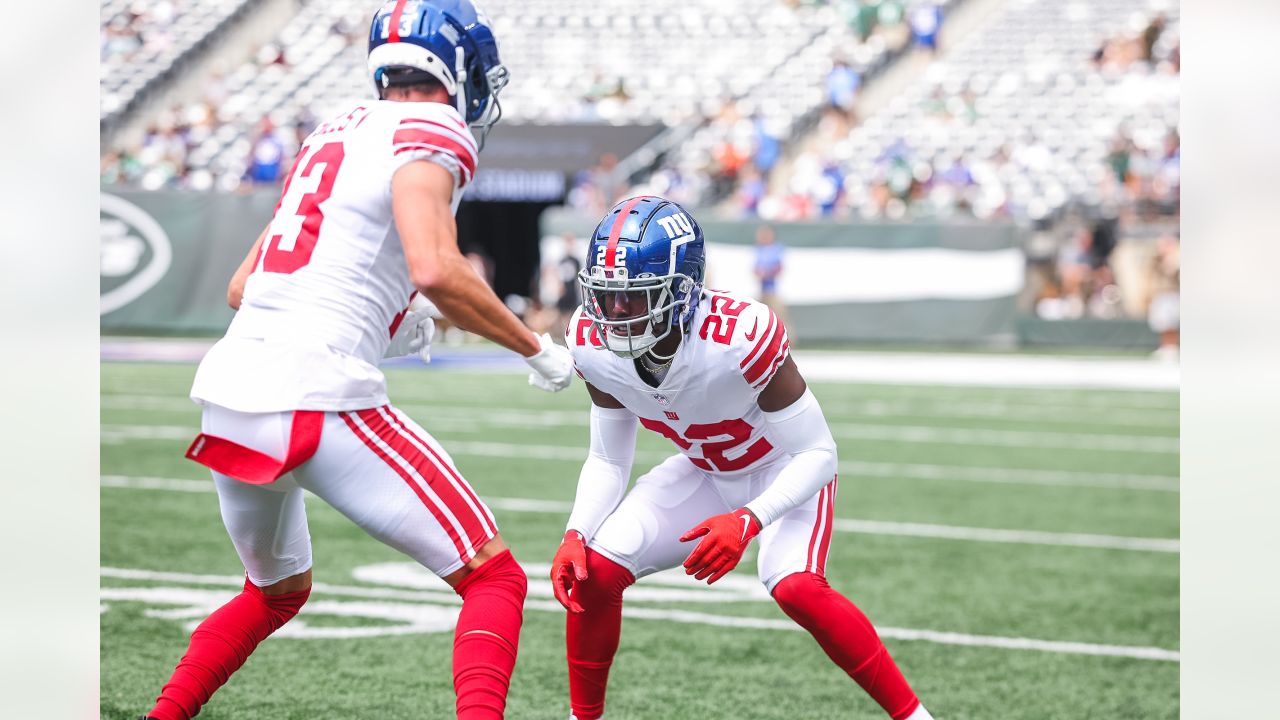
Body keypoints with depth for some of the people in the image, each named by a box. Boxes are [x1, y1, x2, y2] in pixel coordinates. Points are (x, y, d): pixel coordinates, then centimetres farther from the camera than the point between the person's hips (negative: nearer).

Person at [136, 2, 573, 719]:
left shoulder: (332, 136, 21)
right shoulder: (430, 137, -2)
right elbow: (435, 270, -20)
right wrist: (538, 349, -7)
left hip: (232, 392, 8)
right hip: (318, 400, -8)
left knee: (277, 591, 32)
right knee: (495, 579, -1)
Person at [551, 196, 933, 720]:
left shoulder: (740, 338, -38)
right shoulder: (596, 348, -21)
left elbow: (818, 454, -28)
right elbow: (607, 460, -4)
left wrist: (748, 521, -41)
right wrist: (576, 533, -21)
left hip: (786, 471, -5)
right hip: (704, 473, 5)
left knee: (796, 587, -30)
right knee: (593, 571, -12)